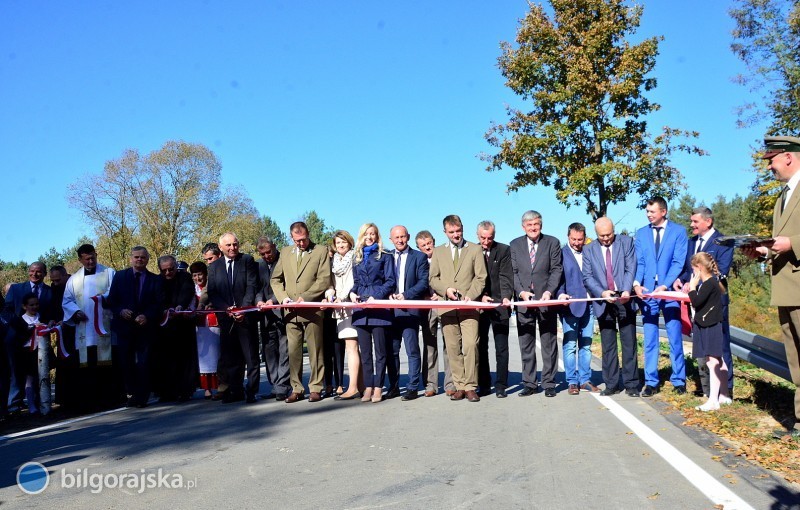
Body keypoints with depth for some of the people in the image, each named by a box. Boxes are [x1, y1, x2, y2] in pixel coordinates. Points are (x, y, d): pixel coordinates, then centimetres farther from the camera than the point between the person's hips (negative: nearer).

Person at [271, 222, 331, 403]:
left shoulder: (321, 251, 3)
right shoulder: (285, 252, 16)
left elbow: (324, 280, -5)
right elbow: (275, 279, 17)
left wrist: (305, 297, -13)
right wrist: (283, 297, 0)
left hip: (312, 309, -3)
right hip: (291, 311, 4)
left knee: (315, 351, 1)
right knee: (293, 352, 4)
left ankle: (315, 388, 9)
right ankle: (296, 389, 12)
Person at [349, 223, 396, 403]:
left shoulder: (384, 256, 5)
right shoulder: (357, 258, 18)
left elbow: (390, 281, -1)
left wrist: (376, 296, -13)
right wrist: (352, 292, 1)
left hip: (379, 306, -4)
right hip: (361, 307, 4)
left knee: (380, 351, -2)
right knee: (365, 351, 4)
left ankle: (378, 388, 2)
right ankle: (368, 387, 9)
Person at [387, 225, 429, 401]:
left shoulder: (419, 257, 6)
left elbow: (424, 282, -1)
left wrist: (406, 295, -12)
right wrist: (389, 295, -6)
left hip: (410, 309, -3)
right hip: (390, 309, 3)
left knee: (412, 350, -2)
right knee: (391, 350, 7)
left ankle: (412, 388, 4)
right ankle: (393, 386, 16)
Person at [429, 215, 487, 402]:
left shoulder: (475, 250, 10)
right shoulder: (438, 252, 17)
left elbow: (480, 278, 5)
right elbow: (433, 279, 13)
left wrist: (470, 296, -11)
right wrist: (446, 289, -6)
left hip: (469, 306, -2)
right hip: (447, 306, 2)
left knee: (470, 345, -14)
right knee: (453, 348, 1)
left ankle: (470, 387, -6)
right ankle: (459, 386, 8)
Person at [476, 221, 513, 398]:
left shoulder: (504, 250, 0)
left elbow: (506, 277, -8)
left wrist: (506, 297, -24)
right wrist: (481, 296, -11)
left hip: (499, 305, -2)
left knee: (501, 348, 1)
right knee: (480, 347, 7)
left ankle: (501, 386, 8)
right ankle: (484, 385, 16)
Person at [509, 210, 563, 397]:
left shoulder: (552, 242, 5)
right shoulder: (515, 245, 10)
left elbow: (556, 270, -1)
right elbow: (513, 272, 5)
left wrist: (549, 292, -14)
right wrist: (521, 291, -10)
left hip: (546, 300, -1)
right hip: (524, 301, 2)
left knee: (549, 345, 4)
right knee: (526, 345, 5)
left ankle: (549, 384, 12)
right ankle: (529, 384, 13)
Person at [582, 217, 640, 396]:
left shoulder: (626, 242, 4)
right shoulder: (589, 250, 6)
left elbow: (631, 269, -4)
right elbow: (587, 277, 0)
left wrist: (627, 291, -19)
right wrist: (602, 293, -16)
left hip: (624, 299, -1)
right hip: (603, 301, 1)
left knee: (629, 343, 1)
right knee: (608, 346, 5)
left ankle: (631, 384, 7)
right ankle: (611, 384, 12)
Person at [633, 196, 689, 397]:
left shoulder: (678, 231, 2)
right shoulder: (641, 233, 11)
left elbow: (679, 262, -6)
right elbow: (639, 262, 6)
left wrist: (665, 286, -17)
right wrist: (637, 283, -12)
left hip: (669, 291, -2)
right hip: (647, 291, 3)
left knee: (675, 338, 4)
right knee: (649, 339, 5)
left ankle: (678, 380, 15)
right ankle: (651, 382, 11)